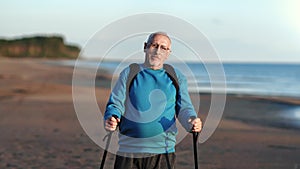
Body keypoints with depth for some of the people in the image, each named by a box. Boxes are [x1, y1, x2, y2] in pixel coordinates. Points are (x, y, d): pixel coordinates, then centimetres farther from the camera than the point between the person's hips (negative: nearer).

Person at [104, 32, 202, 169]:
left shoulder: (176, 77, 12)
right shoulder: (129, 73, 9)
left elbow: (184, 108, 10)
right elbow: (115, 104, 7)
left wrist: (192, 121, -12)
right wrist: (111, 119, -15)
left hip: (163, 152, 0)